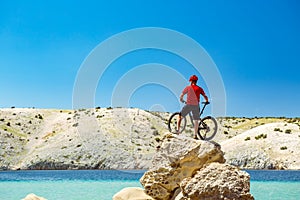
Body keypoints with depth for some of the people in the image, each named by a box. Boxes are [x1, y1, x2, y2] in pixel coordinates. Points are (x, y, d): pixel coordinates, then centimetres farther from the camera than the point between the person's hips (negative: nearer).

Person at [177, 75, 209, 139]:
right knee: (196, 121, 10)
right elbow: (205, 96, 2)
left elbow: (181, 95, 3)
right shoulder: (199, 89, 6)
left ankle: (177, 130, 4)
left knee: (180, 116, 14)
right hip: (196, 106, 2)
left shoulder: (188, 87, 2)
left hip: (188, 105, -2)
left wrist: (181, 100, 24)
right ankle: (195, 135, 9)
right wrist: (207, 101, 24)